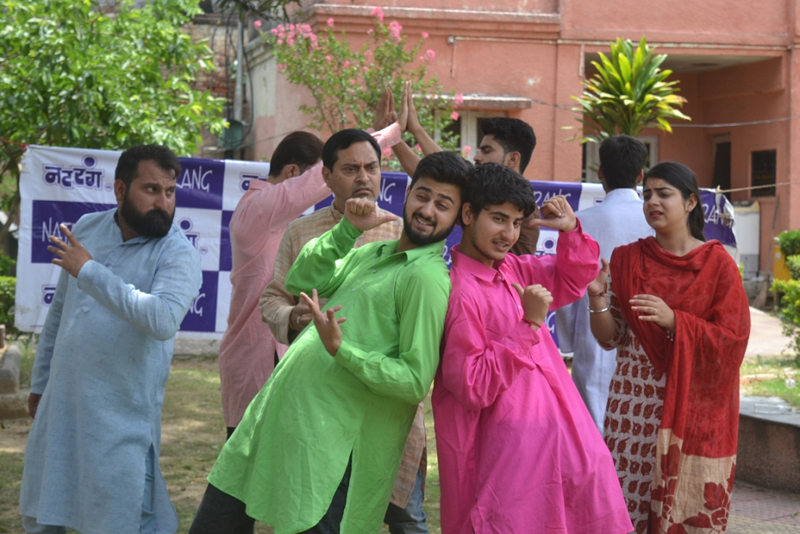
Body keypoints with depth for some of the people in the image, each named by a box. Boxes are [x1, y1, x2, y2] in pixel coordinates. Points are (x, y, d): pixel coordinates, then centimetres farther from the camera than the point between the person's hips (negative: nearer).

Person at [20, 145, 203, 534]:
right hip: (60, 404, 6)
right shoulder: (86, 230, 6)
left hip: (121, 418, -5)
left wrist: (90, 272, -25)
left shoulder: (178, 254, -12)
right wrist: (40, 381, 20)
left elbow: (163, 320, -31)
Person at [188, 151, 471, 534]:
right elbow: (299, 281, 13)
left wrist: (341, 349, -26)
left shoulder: (427, 277, -14)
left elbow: (416, 381, -18)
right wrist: (347, 230, 2)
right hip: (275, 415, 9)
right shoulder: (371, 252, 15)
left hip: (327, 443, -9)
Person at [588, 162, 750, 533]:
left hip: (695, 408, -1)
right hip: (635, 404, 2)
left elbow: (732, 337, -7)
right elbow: (610, 339, 4)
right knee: (629, 502, -1)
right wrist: (597, 297, -14)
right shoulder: (626, 260, 5)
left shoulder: (717, 264, -1)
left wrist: (673, 320, -19)